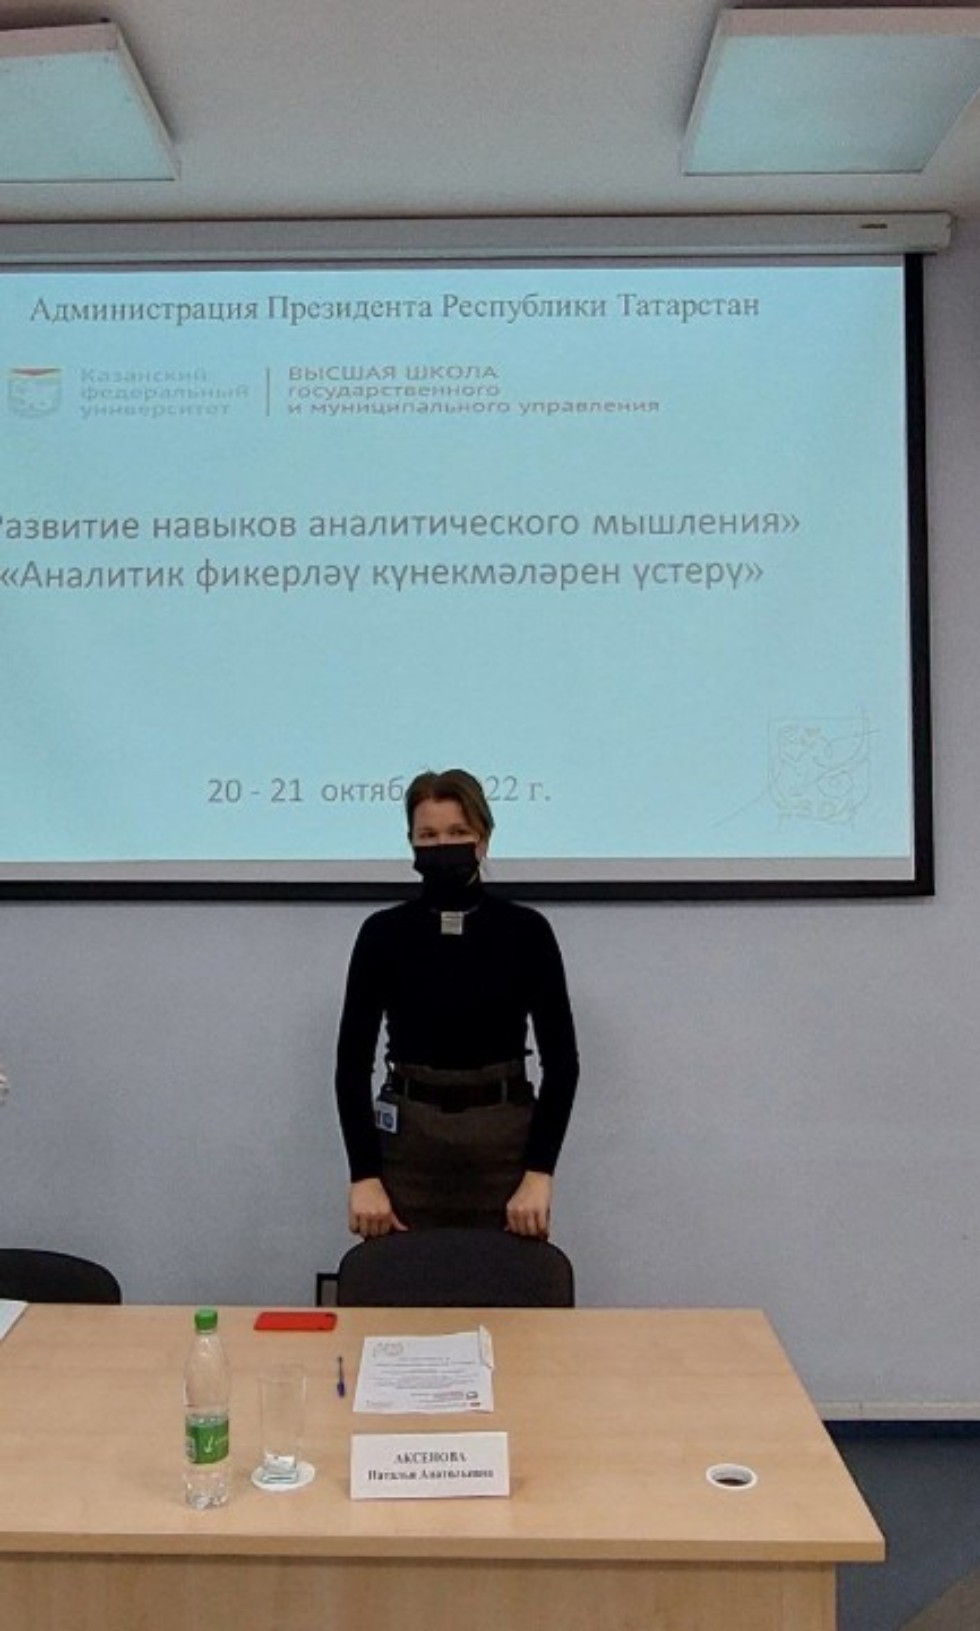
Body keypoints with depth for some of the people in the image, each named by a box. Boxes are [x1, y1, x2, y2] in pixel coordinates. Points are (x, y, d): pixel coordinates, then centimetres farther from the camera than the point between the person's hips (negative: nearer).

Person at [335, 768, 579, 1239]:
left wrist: (539, 1174, -13)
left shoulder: (526, 931, -3)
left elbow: (560, 1058, -5)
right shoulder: (383, 933, -1)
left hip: (503, 1144, 0)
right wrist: (364, 1175, -11)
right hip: (408, 1143, 0)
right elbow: (353, 1059, -3)